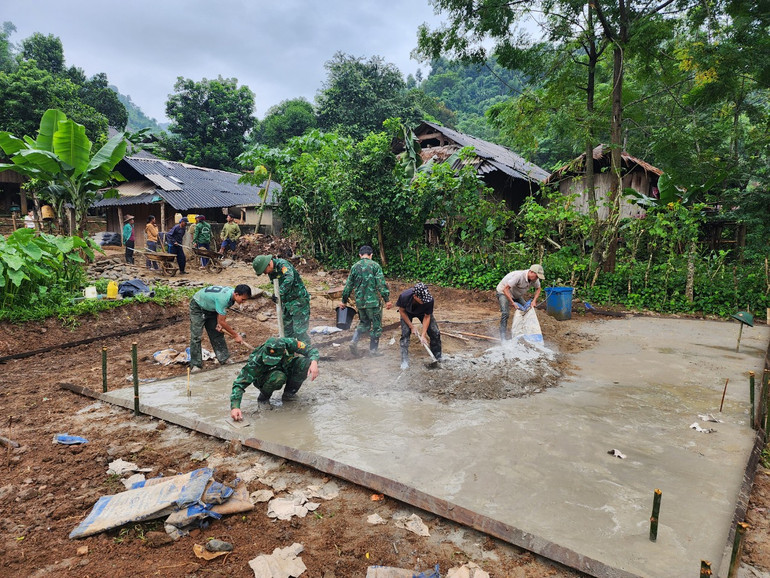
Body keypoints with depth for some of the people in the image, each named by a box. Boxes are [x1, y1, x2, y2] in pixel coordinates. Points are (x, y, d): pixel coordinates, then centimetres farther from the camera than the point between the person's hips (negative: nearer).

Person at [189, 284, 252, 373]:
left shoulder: (232, 292, -15)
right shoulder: (223, 298, -41)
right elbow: (222, 321, -32)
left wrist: (220, 323, -14)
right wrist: (235, 335, -24)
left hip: (210, 307, 8)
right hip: (197, 306, -8)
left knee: (217, 333, 6)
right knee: (196, 336, -10)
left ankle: (224, 359, 12)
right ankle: (195, 366, -6)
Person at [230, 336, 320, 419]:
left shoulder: (288, 343, -30)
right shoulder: (256, 361, -35)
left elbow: (311, 350, -19)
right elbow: (239, 383, -34)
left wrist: (314, 362, -40)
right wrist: (235, 407, -46)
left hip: (285, 371, 3)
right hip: (264, 379, -3)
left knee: (305, 363, -25)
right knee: (278, 377, -39)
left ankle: (289, 392, -2)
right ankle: (264, 397, -5)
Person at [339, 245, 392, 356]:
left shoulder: (355, 267, 6)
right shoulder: (375, 265, -6)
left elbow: (348, 285, 10)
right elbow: (381, 284, -12)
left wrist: (344, 301, 18)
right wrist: (387, 300, -11)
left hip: (360, 302, 4)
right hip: (373, 301, -4)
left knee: (364, 323, 22)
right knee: (376, 325, 8)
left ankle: (354, 340, 4)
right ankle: (373, 349, 12)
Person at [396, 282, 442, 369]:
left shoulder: (429, 300, -39)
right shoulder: (404, 297, -41)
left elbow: (427, 317, -23)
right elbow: (402, 311, -19)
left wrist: (423, 335, -24)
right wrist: (412, 326, -18)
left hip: (423, 313, 1)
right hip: (407, 313, -1)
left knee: (435, 333, -5)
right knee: (405, 333, -16)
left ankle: (438, 358, 15)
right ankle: (404, 361, -5)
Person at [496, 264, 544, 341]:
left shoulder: (535, 278, -15)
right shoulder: (519, 276, -37)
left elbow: (538, 289, 6)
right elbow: (505, 289, -37)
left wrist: (534, 301, -9)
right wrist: (513, 302, -38)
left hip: (516, 294, 8)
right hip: (503, 292, -7)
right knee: (505, 313, -24)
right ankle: (502, 337, -20)